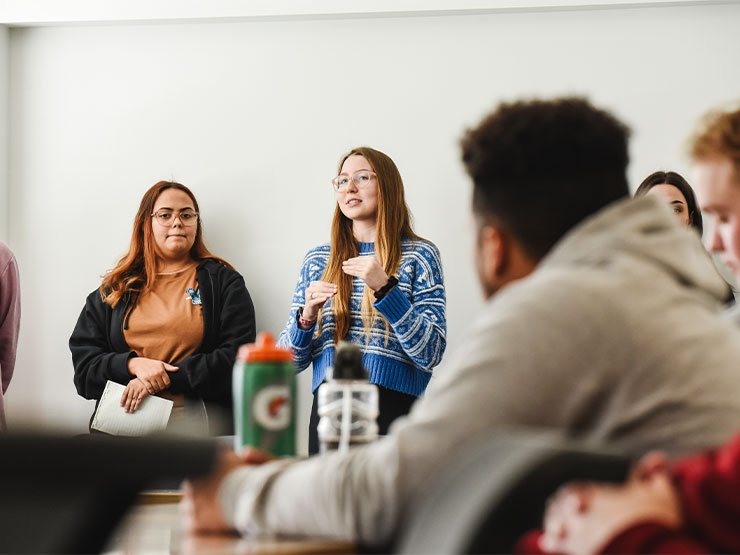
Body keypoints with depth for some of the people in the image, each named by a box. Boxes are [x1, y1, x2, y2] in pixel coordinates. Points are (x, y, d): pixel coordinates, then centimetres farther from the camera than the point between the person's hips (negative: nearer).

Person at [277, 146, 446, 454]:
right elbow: (290, 361, 12)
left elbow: (430, 354, -9)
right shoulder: (317, 260, 13)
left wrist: (384, 287, -16)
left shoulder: (419, 256, 2)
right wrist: (306, 317, -8)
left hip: (393, 409, -3)